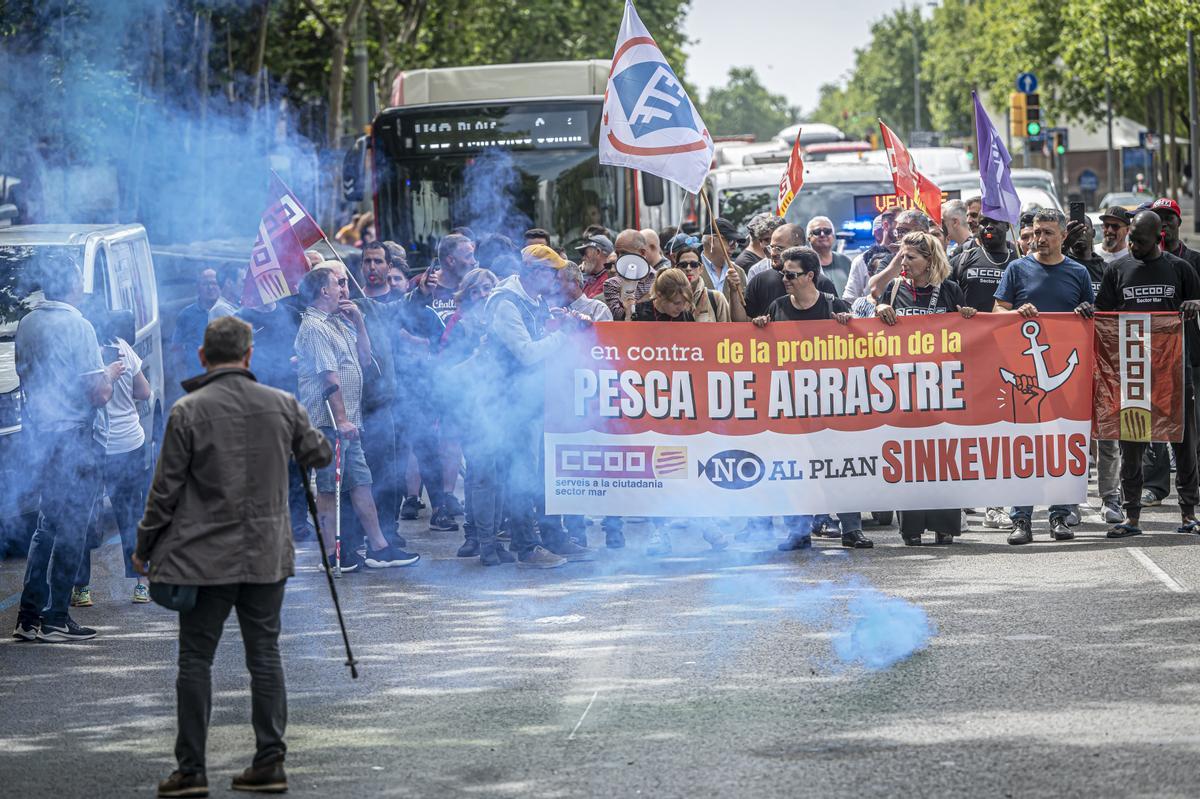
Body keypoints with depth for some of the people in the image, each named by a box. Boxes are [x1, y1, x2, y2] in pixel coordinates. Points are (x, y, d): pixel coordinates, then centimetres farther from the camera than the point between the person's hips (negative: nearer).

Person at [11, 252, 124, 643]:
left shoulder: (26, 324, 8)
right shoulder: (78, 327, -16)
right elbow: (98, 394, -17)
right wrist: (111, 375, 3)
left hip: (40, 436, 8)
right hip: (73, 440, -7)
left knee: (47, 526, 16)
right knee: (70, 532, 0)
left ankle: (29, 617, 14)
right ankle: (55, 620, 1)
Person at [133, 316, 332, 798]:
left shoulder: (188, 411, -10)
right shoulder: (282, 405, 0)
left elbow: (166, 488, -6)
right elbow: (320, 455, 16)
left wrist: (144, 548, 6)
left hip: (205, 555, -3)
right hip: (267, 556, 3)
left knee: (195, 659, 3)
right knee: (264, 654, 9)